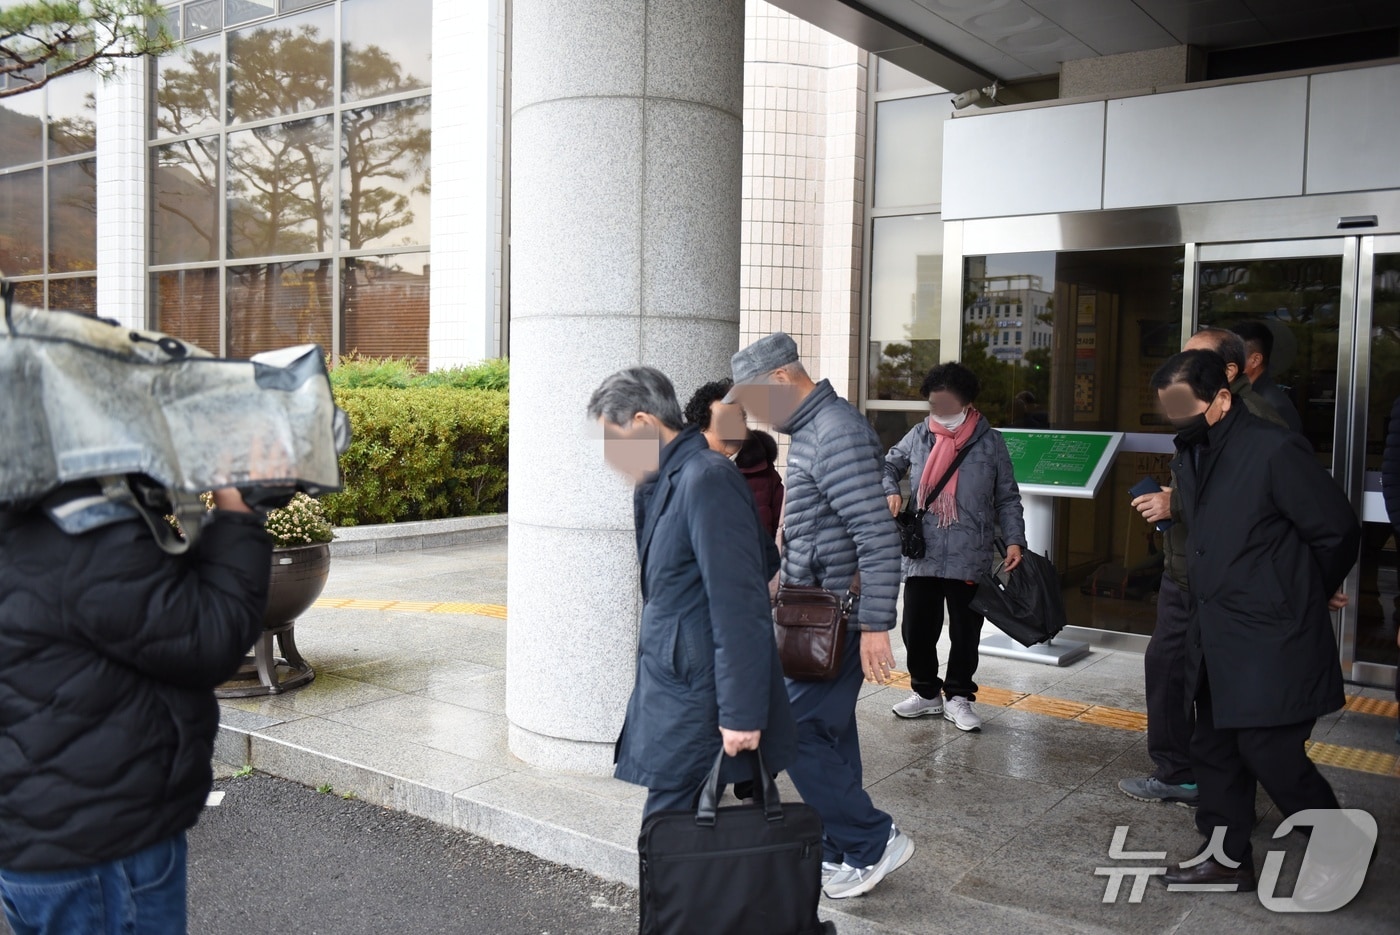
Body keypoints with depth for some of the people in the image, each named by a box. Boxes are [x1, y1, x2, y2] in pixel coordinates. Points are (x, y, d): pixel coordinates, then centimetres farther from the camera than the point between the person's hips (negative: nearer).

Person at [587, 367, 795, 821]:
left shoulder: (707, 480, -18)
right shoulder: (667, 482, 11)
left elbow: (739, 607, -21)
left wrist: (742, 715, -20)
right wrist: (643, 495, 6)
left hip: (695, 704, -9)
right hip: (669, 692, 9)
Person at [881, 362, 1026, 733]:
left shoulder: (990, 442, -1)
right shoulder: (919, 435, 3)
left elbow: (1007, 499, 3)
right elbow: (889, 465, 19)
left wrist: (1014, 540, -8)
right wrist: (891, 492, -1)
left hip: (970, 560, -2)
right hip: (922, 557, 2)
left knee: (965, 634, 8)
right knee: (917, 630, 9)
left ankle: (958, 698, 26)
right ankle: (926, 692, 29)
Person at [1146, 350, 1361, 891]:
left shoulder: (1276, 450, -17)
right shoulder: (1190, 456, 7)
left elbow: (1338, 532, -10)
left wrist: (1299, 600, 3)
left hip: (1271, 643, -8)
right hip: (1216, 640, 8)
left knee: (1271, 755, -3)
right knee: (1215, 748, 13)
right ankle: (1226, 859, 27)